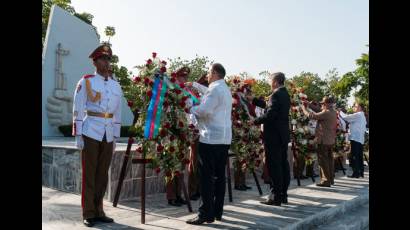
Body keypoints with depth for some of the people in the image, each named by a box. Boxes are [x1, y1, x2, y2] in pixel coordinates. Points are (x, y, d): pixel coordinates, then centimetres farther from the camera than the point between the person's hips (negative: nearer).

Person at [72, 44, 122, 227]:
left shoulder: (116, 86, 12)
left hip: (108, 136, 5)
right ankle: (88, 214, 12)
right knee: (89, 174, 2)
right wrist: (78, 135, -9)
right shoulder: (86, 82, -2)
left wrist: (115, 138, 11)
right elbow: (77, 110, -5)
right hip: (90, 133, -4)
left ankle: (98, 211, 20)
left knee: (103, 174, 9)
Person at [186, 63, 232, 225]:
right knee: (219, 175, 11)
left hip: (211, 139, -9)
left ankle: (206, 214, -2)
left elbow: (205, 111, -19)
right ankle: (217, 212, 18)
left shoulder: (214, 88, -10)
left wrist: (190, 108, -1)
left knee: (207, 177, -5)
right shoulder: (225, 89, 20)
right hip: (225, 138, 9)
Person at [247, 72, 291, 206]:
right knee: (283, 164, 12)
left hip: (274, 136, -10)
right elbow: (269, 106, 22)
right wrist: (254, 100, 25)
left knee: (274, 166, -5)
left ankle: (275, 197, -1)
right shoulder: (285, 94, 14)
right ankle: (283, 195, 21)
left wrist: (255, 121, -10)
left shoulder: (276, 95, -16)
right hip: (283, 135, 10)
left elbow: (270, 114, -23)